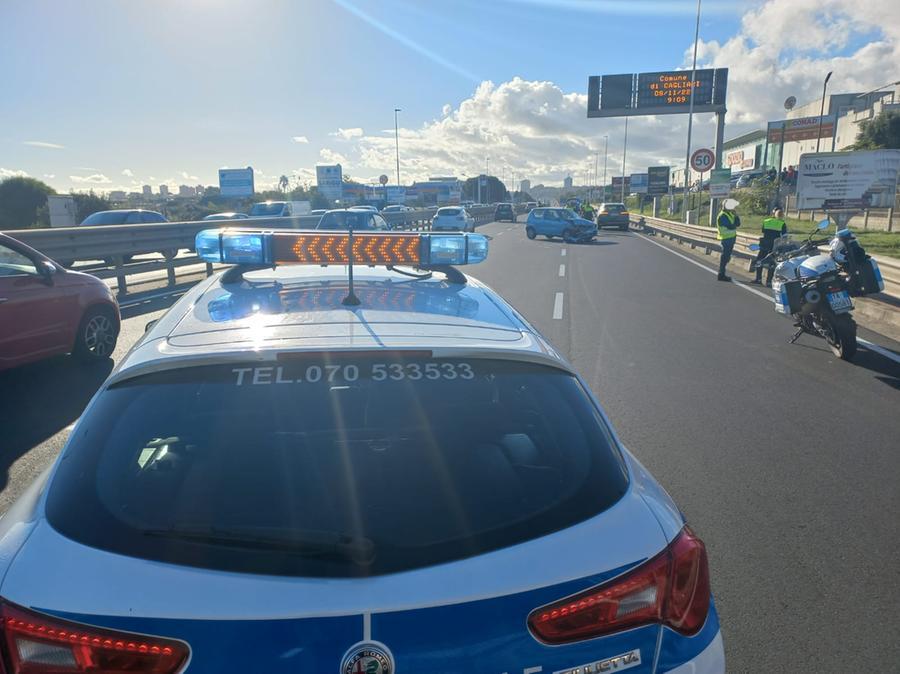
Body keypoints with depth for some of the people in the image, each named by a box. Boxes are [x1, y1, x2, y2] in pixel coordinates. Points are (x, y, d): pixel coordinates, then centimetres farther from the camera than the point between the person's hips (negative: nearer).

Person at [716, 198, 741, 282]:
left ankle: (722, 274, 22)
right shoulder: (722, 216, -18)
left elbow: (738, 224, 9)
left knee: (726, 257, 14)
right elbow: (731, 227, -24)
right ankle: (721, 275, -4)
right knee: (725, 257, -8)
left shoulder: (730, 213, 13)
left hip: (731, 237, 10)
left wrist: (736, 216, -5)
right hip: (726, 238, -10)